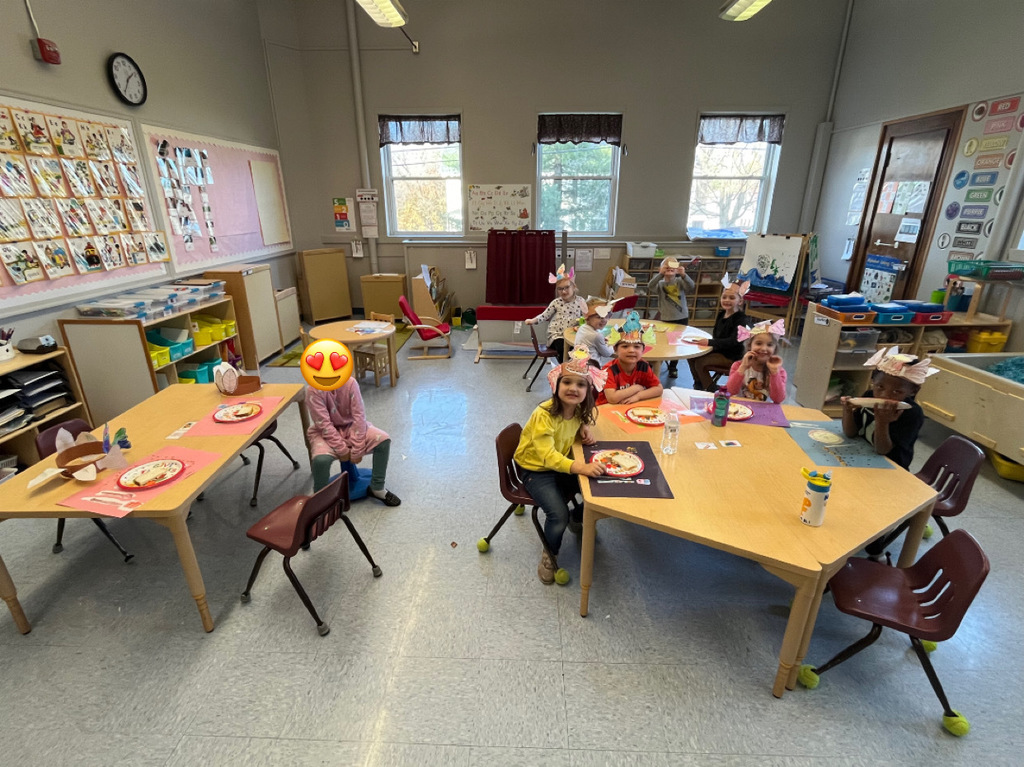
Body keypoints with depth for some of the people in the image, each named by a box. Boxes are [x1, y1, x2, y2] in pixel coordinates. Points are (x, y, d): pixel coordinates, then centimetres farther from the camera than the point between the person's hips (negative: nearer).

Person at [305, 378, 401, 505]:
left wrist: (357, 449, -19)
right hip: (326, 432, -3)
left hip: (350, 426, 3)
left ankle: (377, 488, -1)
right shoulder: (313, 390, -22)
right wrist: (342, 450, -22)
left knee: (383, 439, -20)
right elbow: (323, 424, -22)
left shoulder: (350, 383, -17)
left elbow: (359, 415, -17)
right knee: (321, 459, -34)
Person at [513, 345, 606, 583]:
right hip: (535, 470, -6)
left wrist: (584, 428, -9)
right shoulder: (543, 414, -31)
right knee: (558, 515, -23)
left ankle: (578, 519, 27)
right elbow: (547, 456, -37)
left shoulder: (580, 410, -9)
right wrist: (582, 467, -51)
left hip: (561, 464, 6)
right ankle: (549, 555, 8)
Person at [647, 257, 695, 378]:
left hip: (681, 317, 2)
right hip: (666, 318, -2)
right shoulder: (660, 283, -2)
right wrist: (660, 274, -37)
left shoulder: (680, 281, 0)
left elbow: (690, 286, -18)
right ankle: (655, 365, 18)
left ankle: (673, 367, 24)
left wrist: (683, 275, -37)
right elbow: (650, 287, -23)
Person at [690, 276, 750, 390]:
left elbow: (734, 341, -26)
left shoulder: (742, 319, -16)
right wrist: (705, 340, -7)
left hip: (731, 356, -8)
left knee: (700, 362, -21)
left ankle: (711, 390, -6)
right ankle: (699, 385, 15)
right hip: (719, 351, 8)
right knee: (692, 357, -1)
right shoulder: (722, 315, 9)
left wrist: (710, 342, -32)